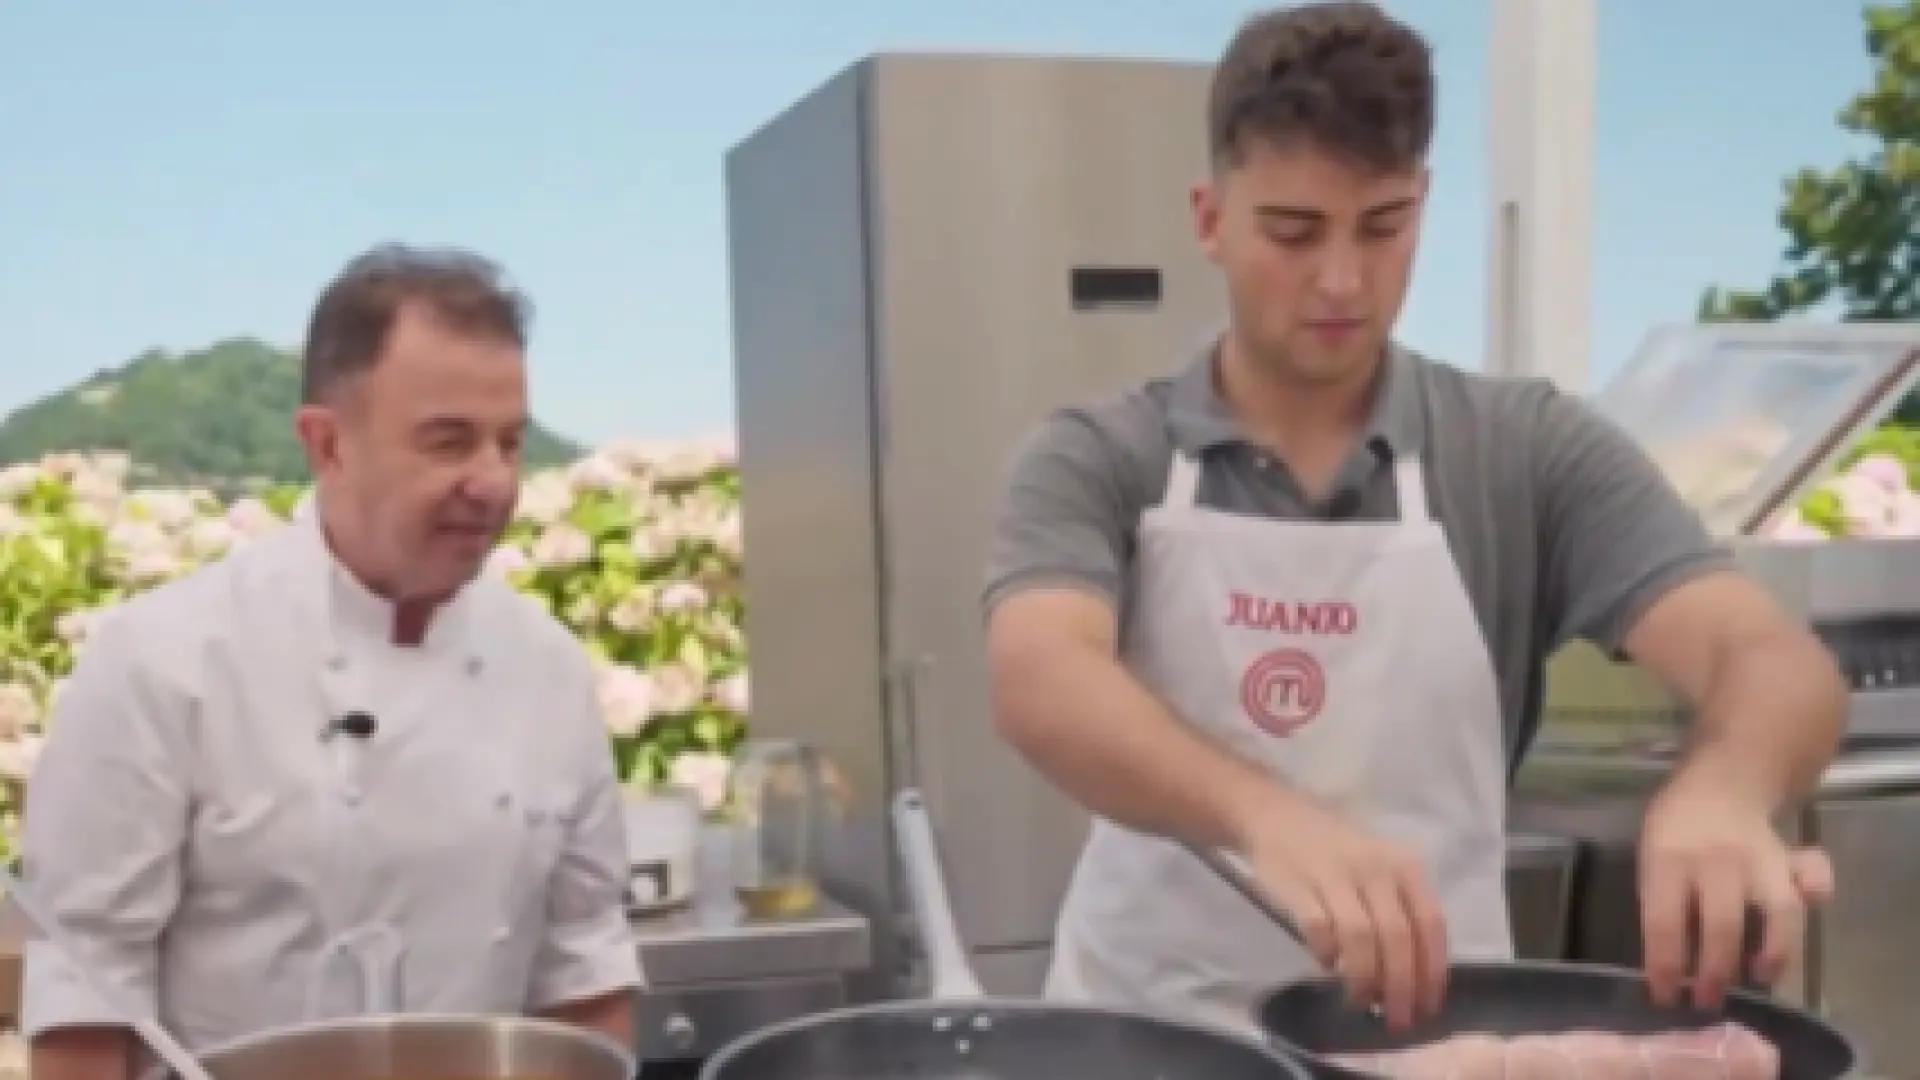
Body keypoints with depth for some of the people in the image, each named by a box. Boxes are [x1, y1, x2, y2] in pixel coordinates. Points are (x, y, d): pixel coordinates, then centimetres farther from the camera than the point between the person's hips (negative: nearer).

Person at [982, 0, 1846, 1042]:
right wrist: (1264, 815, -39)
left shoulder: (1531, 452, -2)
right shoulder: (1094, 459, -4)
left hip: (1430, 1022, 2)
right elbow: (1041, 685, -21)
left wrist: (1721, 785, -34)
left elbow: (1777, 663, -11)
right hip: (1145, 1023, -1)